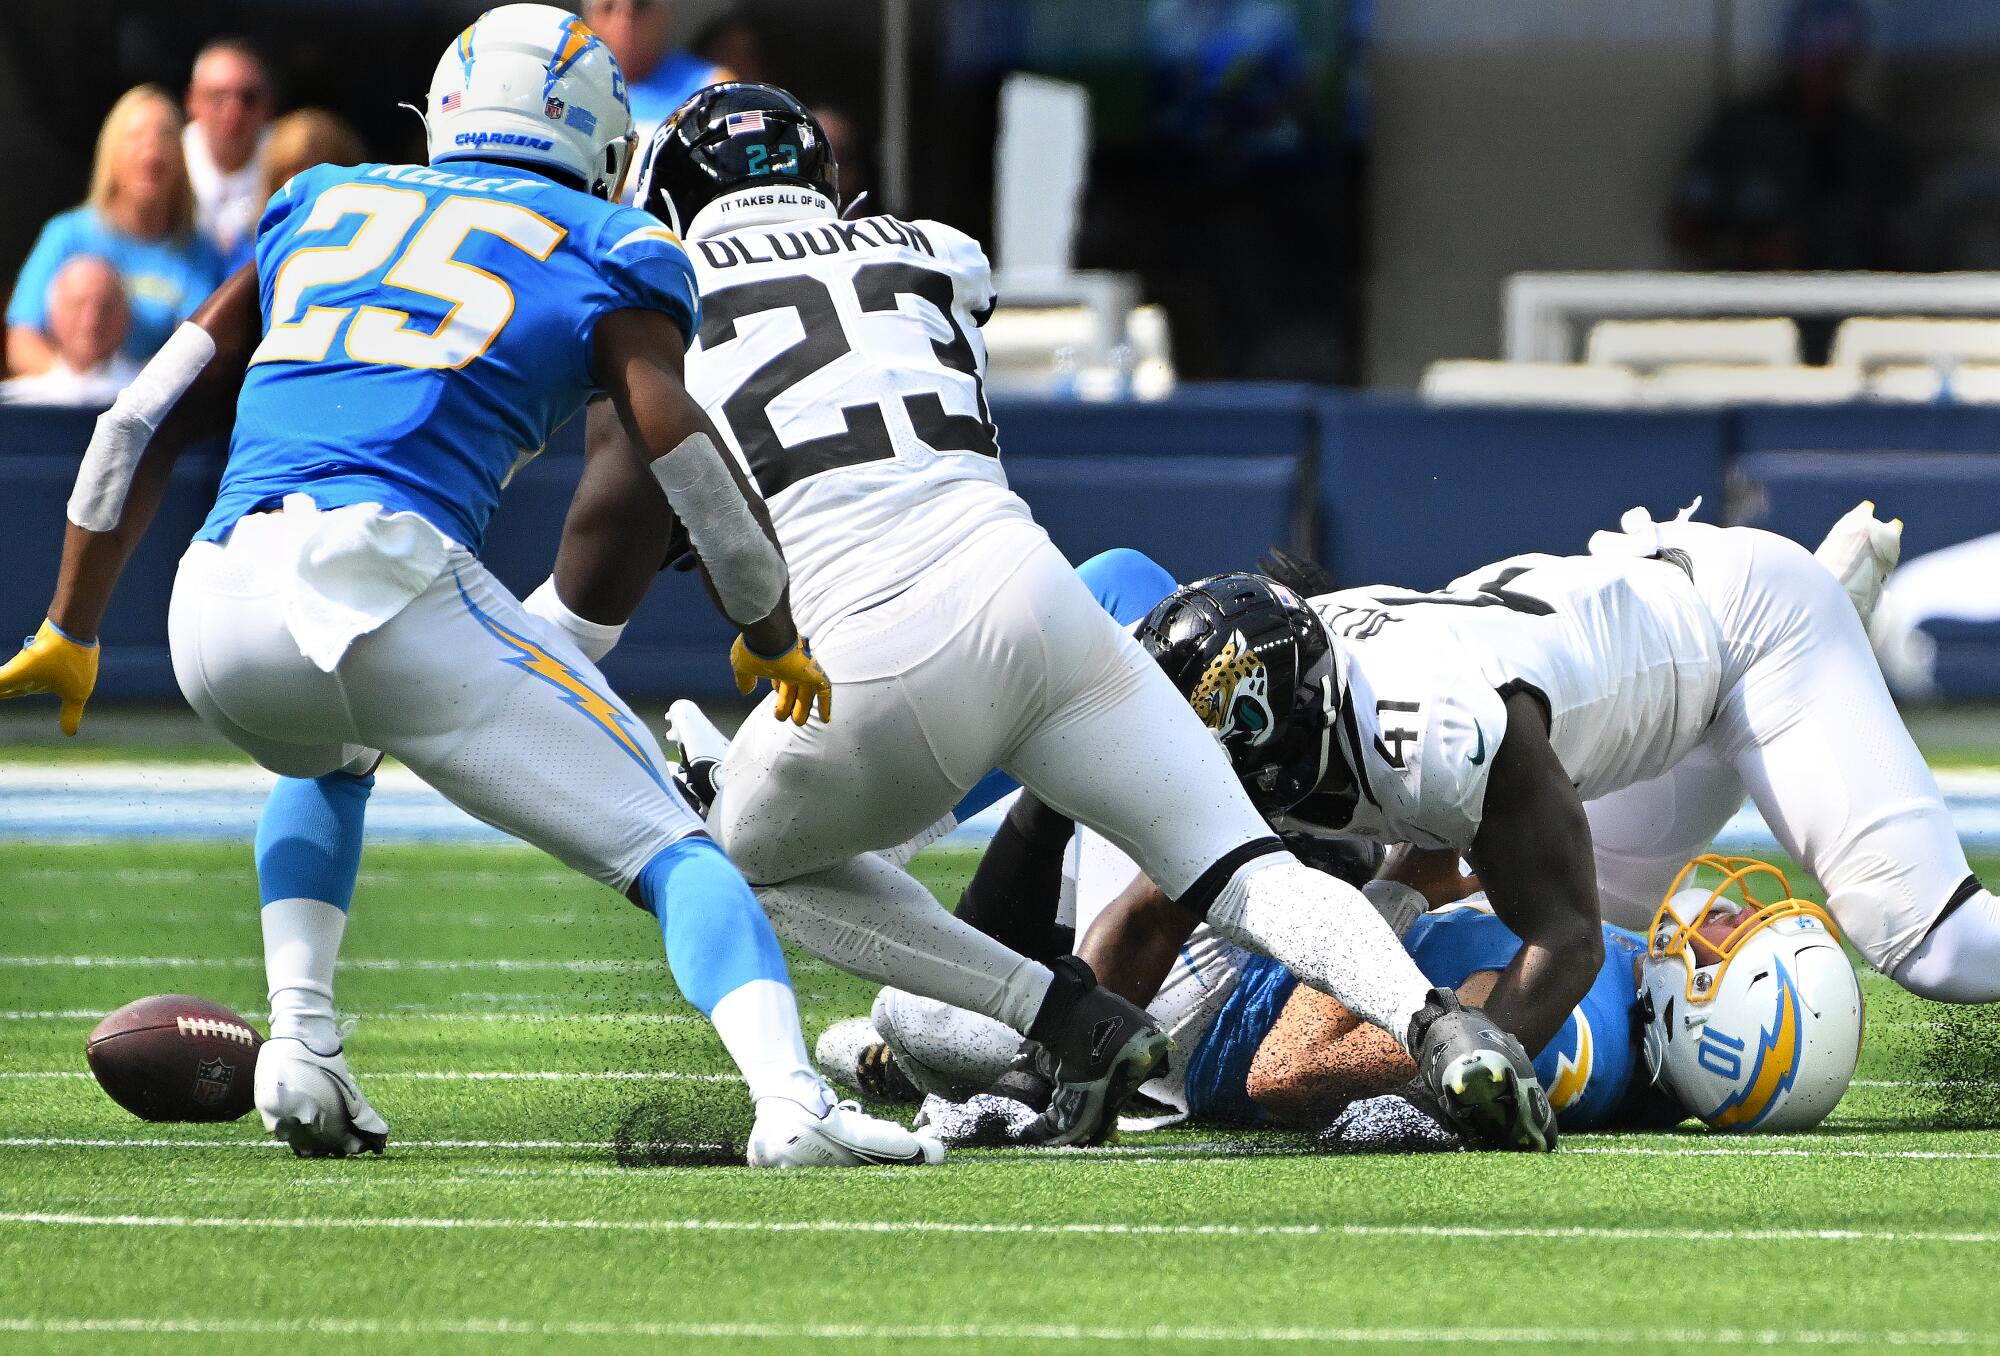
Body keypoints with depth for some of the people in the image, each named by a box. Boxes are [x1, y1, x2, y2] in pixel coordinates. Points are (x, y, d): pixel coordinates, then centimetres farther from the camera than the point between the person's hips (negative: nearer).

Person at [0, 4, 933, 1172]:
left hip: (218, 602, 5)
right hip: (380, 571, -5)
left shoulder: (320, 214, 30)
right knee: (668, 849, 1)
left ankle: (301, 1047, 19)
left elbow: (144, 426, 29)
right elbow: (688, 468, 5)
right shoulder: (605, 258, 16)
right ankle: (792, 1101, -25)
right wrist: (774, 637, 23)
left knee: (328, 757, 39)